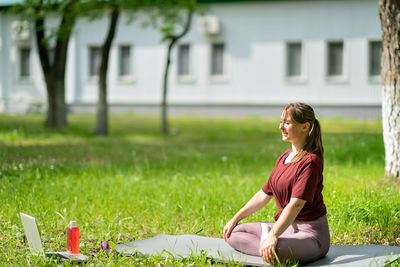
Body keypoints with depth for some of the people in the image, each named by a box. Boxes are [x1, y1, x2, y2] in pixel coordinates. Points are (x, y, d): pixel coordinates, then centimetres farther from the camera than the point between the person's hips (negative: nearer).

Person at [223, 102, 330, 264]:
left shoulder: (310, 161, -17)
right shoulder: (284, 157, 12)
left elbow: (296, 204, -28)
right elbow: (264, 195, 18)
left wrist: (273, 236, -38)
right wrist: (235, 219, 15)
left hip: (310, 232, -9)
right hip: (286, 226, 9)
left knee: (275, 253, -39)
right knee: (233, 233, 3)